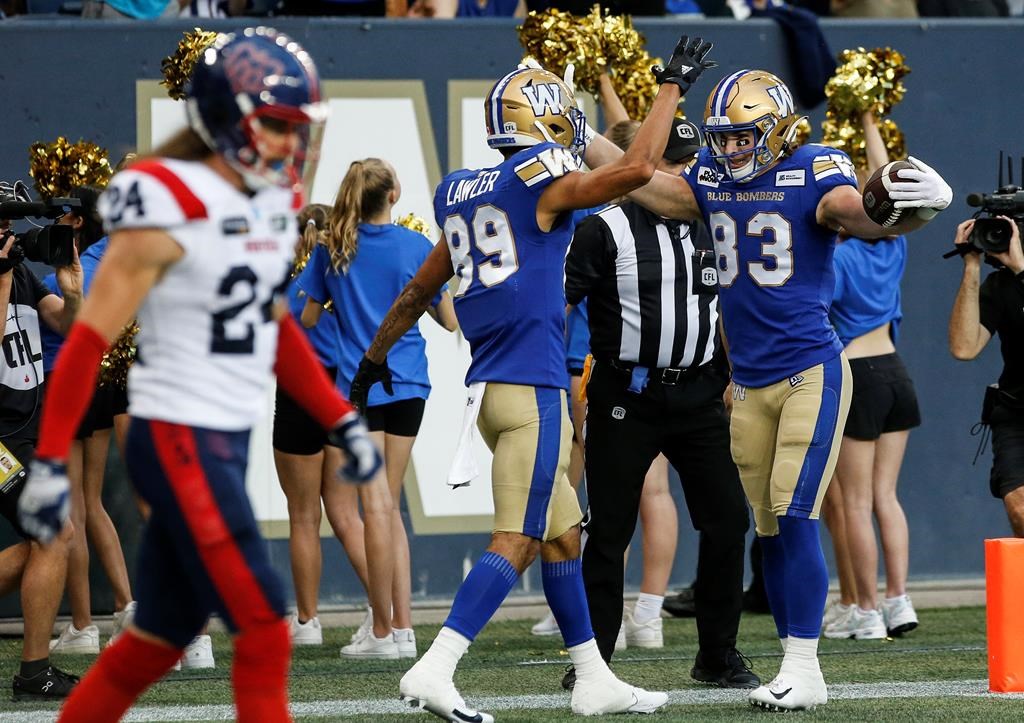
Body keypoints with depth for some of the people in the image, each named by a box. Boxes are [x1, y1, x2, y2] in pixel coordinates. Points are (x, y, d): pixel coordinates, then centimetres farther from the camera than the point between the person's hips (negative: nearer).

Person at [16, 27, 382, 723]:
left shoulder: (274, 201, 9)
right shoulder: (170, 208, -16)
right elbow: (91, 339, -16)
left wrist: (343, 422, 19)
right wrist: (50, 464, -19)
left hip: (230, 443, 8)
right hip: (177, 442, -8)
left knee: (157, 644, 12)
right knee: (265, 633, -9)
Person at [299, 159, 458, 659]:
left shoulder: (332, 249, -1)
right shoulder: (416, 247, -1)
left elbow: (308, 318, 7)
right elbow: (449, 321, 4)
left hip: (358, 385, -2)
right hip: (407, 385, 2)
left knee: (377, 505, -5)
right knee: (389, 505, 11)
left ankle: (383, 631, -7)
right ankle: (402, 627, 6)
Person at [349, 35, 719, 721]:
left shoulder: (465, 195, 16)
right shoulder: (541, 179, -8)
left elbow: (420, 288, 26)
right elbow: (637, 169, -15)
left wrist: (376, 357, 40)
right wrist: (672, 86, -3)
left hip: (488, 383, 9)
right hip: (532, 387, -9)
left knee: (562, 532, 16)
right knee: (517, 540, -10)